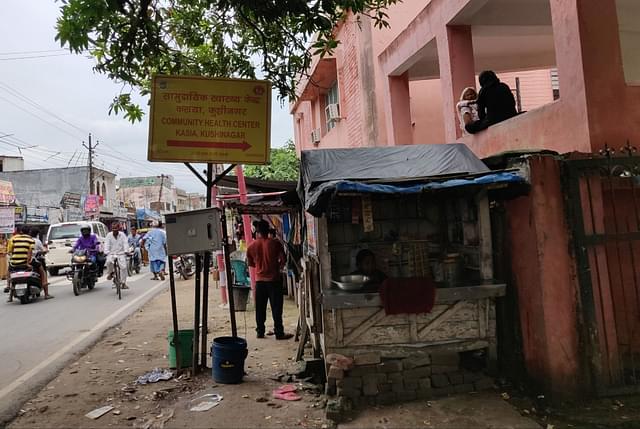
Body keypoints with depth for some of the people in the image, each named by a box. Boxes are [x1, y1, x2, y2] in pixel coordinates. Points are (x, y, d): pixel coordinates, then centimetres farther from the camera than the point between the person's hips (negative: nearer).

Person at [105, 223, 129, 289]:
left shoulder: (122, 235, 2)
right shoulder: (109, 235, 3)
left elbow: (125, 243, -6)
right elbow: (106, 244, -5)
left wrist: (125, 251, -22)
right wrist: (106, 252, -21)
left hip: (121, 254, 0)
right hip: (111, 253, 0)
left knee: (123, 267, -10)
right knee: (109, 262, -31)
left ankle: (123, 283, 3)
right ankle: (110, 273, 1)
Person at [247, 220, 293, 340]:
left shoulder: (251, 246, -1)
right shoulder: (275, 243, -9)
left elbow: (250, 263, 9)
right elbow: (283, 260, -8)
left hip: (260, 280, 2)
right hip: (274, 279, -2)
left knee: (260, 308, 11)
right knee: (276, 308, 3)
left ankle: (260, 332, 17)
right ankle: (279, 333, 6)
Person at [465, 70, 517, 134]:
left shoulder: (483, 90, 6)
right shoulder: (505, 87, 18)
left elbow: (481, 110, 10)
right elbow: (513, 103, 21)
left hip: (493, 120, -4)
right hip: (511, 117, 5)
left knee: (468, 126, 9)